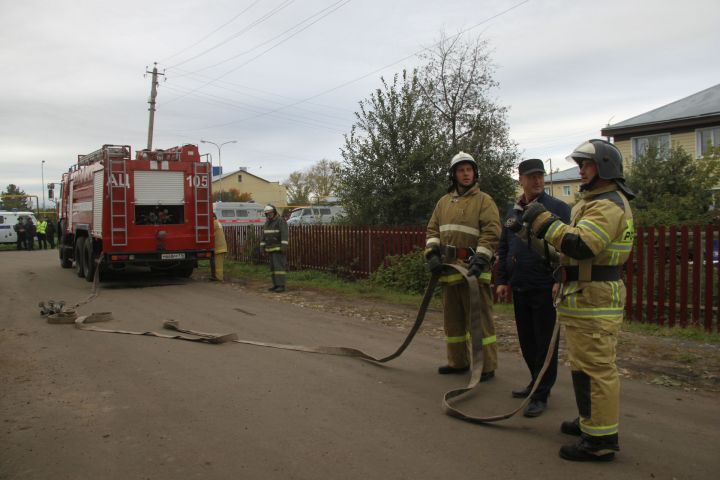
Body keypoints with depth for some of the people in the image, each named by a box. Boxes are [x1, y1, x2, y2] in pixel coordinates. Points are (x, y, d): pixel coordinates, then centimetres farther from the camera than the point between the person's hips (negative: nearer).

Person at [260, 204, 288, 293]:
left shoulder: (281, 221, -13)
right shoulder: (267, 222, 12)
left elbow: (284, 234, -23)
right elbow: (264, 235, 13)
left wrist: (284, 245, -32)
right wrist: (262, 246, 7)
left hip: (279, 247, -8)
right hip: (271, 248, 8)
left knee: (279, 266, -13)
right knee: (273, 266, 7)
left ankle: (281, 286, -12)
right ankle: (276, 285, 12)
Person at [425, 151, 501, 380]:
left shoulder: (484, 200, -1)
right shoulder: (443, 202, 17)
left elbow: (491, 233, -10)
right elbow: (432, 230, 15)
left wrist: (479, 261, -20)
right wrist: (432, 254, -2)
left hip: (472, 269, -6)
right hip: (449, 269, 6)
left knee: (479, 318, -3)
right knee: (453, 318, 14)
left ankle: (487, 366, 6)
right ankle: (458, 361, 26)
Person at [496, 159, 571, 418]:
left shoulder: (558, 208, -6)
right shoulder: (513, 212, 13)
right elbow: (503, 249, 17)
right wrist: (502, 280, 13)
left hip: (545, 289, -6)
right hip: (519, 289, 7)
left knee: (544, 343, 1)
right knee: (526, 340, 16)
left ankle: (540, 395, 9)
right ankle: (537, 382, 33)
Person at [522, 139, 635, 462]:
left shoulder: (608, 205, -16)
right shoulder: (595, 200, 20)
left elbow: (581, 245, -29)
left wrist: (544, 221, -23)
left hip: (593, 302, -11)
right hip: (585, 299, 11)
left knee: (594, 368, -7)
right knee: (585, 366, 20)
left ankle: (601, 440, 0)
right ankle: (591, 421, 33)